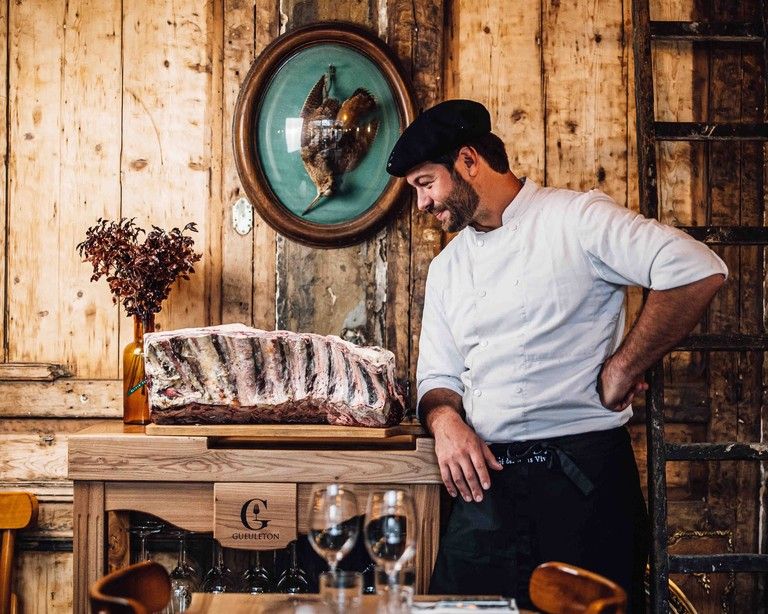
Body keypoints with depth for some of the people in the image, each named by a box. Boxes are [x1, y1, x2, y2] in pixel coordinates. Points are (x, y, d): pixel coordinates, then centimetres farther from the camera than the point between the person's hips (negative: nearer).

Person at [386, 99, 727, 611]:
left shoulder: (576, 217, -4)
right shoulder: (447, 267, 18)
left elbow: (699, 272, -15)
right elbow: (438, 375, 18)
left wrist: (621, 370, -11)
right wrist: (445, 422, -6)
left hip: (583, 472, -5)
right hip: (486, 479, 5)